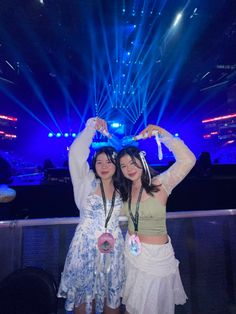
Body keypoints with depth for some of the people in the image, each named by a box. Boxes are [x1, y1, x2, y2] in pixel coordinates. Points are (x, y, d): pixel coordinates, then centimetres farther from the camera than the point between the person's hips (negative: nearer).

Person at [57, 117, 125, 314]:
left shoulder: (121, 190, 1)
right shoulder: (87, 182, -8)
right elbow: (76, 153, -22)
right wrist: (92, 126, -18)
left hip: (113, 249, 3)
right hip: (86, 247, -2)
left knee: (112, 295, 18)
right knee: (84, 294, 14)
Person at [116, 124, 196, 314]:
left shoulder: (159, 184, -22)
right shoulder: (125, 190, -5)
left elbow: (188, 160, -34)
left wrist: (161, 132, -32)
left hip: (156, 254, -4)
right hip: (131, 250, 5)